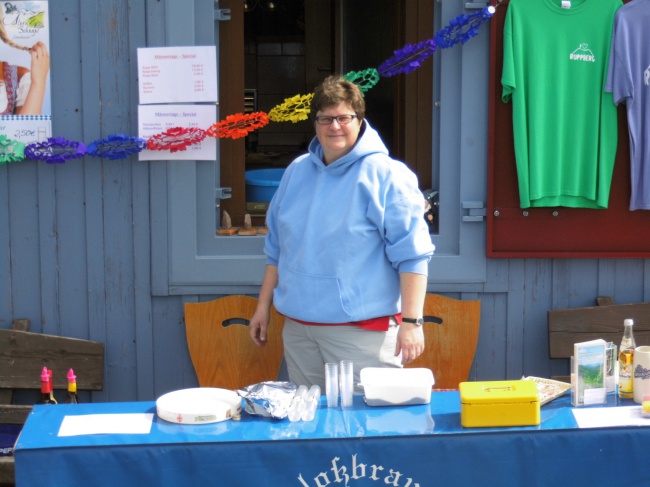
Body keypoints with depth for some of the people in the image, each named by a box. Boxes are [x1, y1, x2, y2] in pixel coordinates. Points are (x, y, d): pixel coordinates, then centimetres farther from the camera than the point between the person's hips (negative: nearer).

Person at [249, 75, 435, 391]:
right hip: (298, 328, 6)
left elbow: (412, 256, -11)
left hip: (363, 330, -6)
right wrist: (264, 306, 18)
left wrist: (411, 321, -17)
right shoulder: (296, 172, 12)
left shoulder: (386, 175, -7)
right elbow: (276, 249, 20)